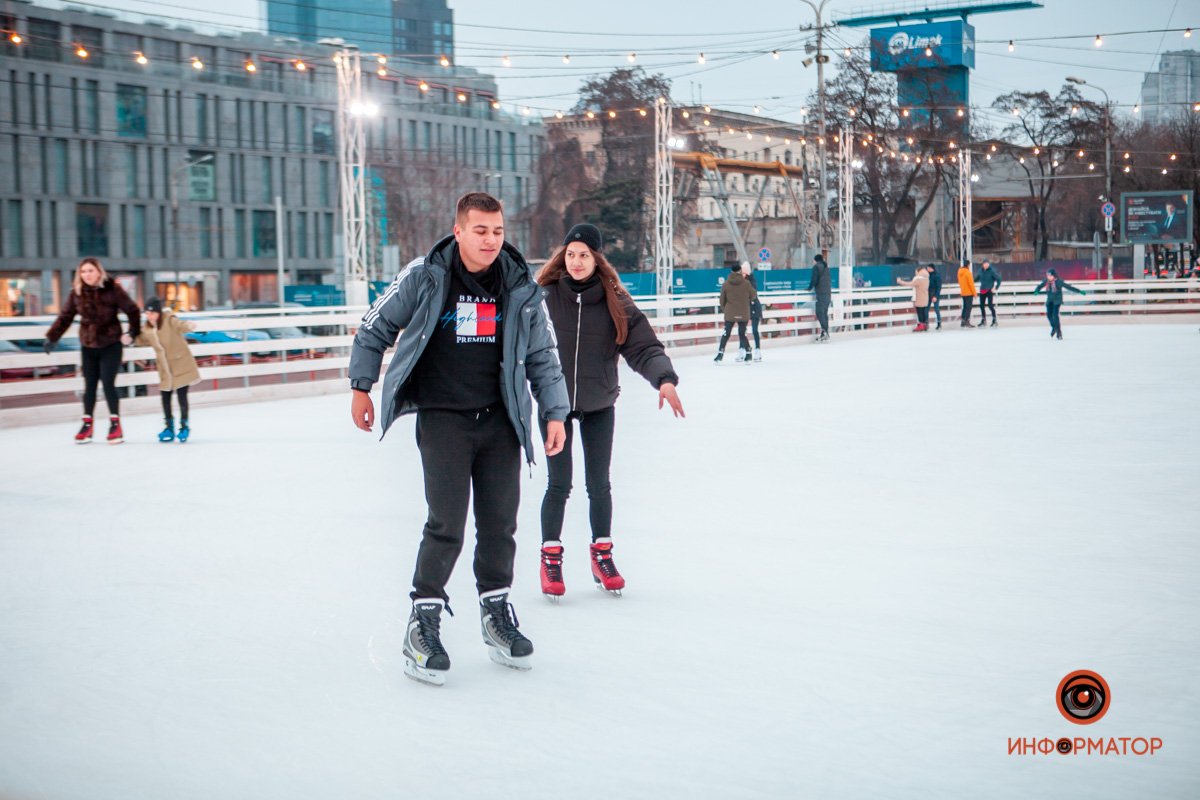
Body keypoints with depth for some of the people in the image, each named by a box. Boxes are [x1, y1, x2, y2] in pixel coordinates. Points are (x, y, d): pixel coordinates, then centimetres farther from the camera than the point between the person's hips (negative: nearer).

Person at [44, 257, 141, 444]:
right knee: (89, 386, 8)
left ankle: (115, 424, 6)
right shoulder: (77, 293, -1)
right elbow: (65, 317, 7)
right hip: (88, 346, 4)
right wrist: (51, 337, 6)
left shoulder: (112, 290, -12)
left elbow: (133, 310, -3)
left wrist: (133, 332, -5)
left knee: (108, 384, -7)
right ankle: (87, 424, 19)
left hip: (111, 345, -3)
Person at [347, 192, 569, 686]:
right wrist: (361, 386, 7)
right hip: (442, 419, -3)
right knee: (446, 525, -10)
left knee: (500, 524, 9)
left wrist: (554, 413, 4)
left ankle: (496, 612, 28)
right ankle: (423, 623, 3)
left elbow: (543, 356, 10)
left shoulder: (522, 288, 2)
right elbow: (375, 328, 6)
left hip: (500, 421, 3)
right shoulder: (423, 279, -7)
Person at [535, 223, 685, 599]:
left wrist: (664, 378, -25)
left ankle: (602, 554, 27)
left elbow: (643, 345, -9)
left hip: (599, 405, 1)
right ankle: (551, 558, 16)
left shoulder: (615, 302, -6)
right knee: (559, 485, 0)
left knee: (599, 485, 8)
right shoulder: (546, 297, -9)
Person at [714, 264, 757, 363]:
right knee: (742, 334, 10)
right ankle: (748, 354, 6)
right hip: (743, 314, 0)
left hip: (730, 314, 0)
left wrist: (724, 310, 19)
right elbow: (753, 296, 2)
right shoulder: (746, 283, -8)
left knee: (726, 334, 8)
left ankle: (720, 354, 4)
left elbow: (722, 300, 3)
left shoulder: (725, 284, -4)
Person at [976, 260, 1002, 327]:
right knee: (981, 306, 8)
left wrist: (996, 288, -13)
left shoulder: (992, 271, -9)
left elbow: (999, 279, -10)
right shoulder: (981, 271, 5)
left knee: (990, 305, -11)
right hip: (982, 291, 6)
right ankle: (983, 321, 21)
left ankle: (994, 321, -4)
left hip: (989, 291, -6)